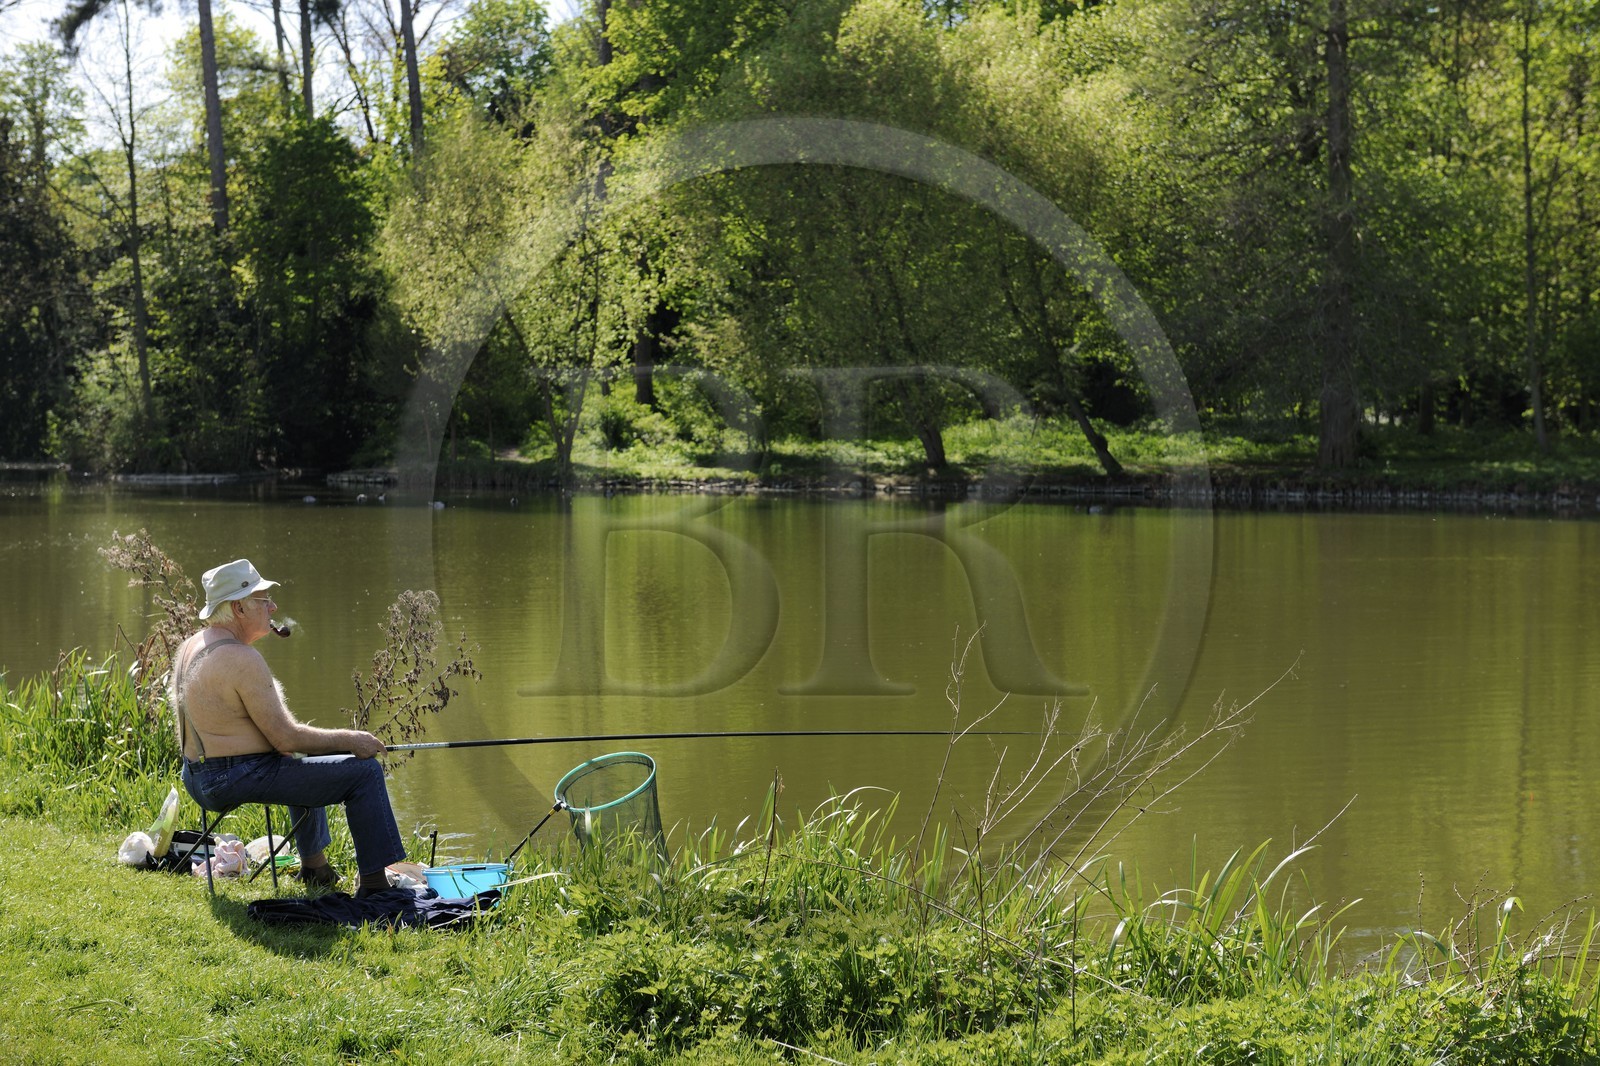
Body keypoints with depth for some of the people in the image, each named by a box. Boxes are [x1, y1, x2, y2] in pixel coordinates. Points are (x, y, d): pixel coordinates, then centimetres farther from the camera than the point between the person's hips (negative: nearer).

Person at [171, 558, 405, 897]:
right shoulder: (242, 660, -22)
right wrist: (349, 739, -9)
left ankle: (314, 867, 45)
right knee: (364, 771, -7)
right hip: (242, 779, -11)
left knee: (303, 763, 38)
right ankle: (374, 883, -6)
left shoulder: (190, 648, 9)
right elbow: (286, 738, -21)